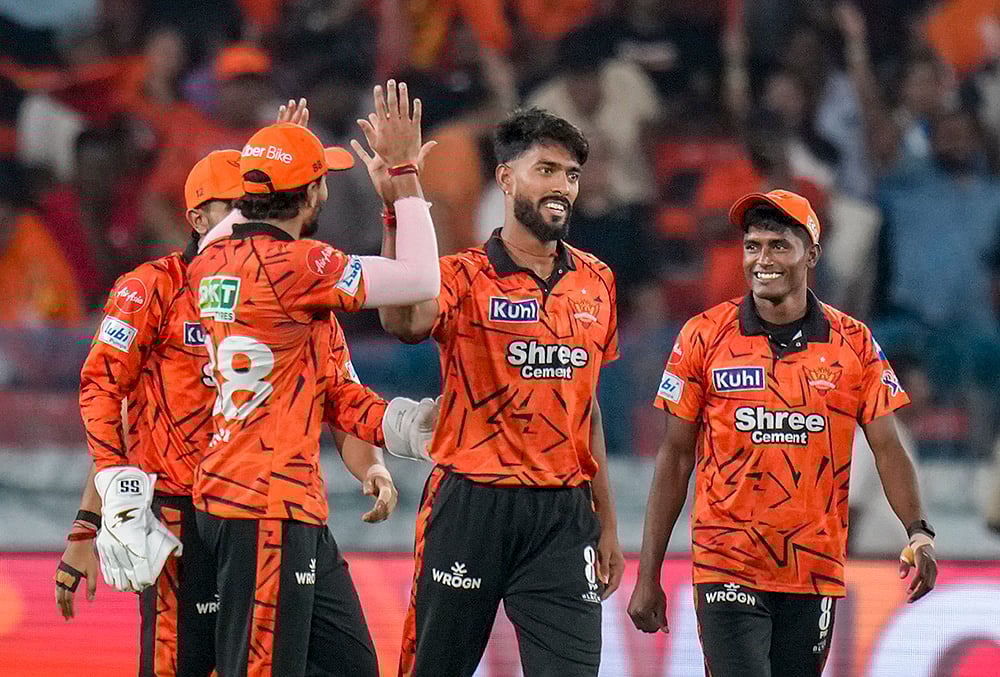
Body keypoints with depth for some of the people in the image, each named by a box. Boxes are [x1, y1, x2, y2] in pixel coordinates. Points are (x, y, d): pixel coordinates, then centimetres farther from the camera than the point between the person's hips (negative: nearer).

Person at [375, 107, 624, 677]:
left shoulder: (596, 283, 10)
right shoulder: (467, 278, -6)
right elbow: (406, 322, -30)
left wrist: (606, 522, 17)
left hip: (564, 513, 4)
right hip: (470, 507, -4)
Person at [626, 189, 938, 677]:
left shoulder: (853, 343, 4)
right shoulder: (705, 337, 0)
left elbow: (887, 448, 4)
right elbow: (675, 457, 4)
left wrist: (917, 531, -15)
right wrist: (648, 576, 2)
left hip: (815, 574, 2)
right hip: (727, 570, -2)